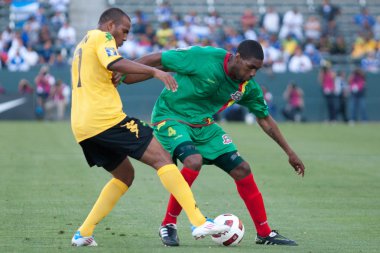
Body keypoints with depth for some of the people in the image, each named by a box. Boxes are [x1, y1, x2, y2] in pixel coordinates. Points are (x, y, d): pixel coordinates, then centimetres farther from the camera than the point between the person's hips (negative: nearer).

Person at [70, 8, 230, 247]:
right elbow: (115, 64, -22)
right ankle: (199, 222, -19)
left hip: (81, 127, 10)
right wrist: (154, 71, -26)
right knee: (161, 157, -10)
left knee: (125, 175, 21)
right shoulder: (101, 37, -1)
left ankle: (83, 234, 12)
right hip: (105, 118, -10)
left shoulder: (82, 45, 28)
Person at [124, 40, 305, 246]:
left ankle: (265, 234, 14)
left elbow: (264, 119, 11)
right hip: (170, 118, -6)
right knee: (194, 160, -33)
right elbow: (154, 60, -19)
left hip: (202, 125, 7)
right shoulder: (204, 58, -25)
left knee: (241, 169, -1)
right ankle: (168, 225, -16)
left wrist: (289, 152, 12)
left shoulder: (248, 87, -5)